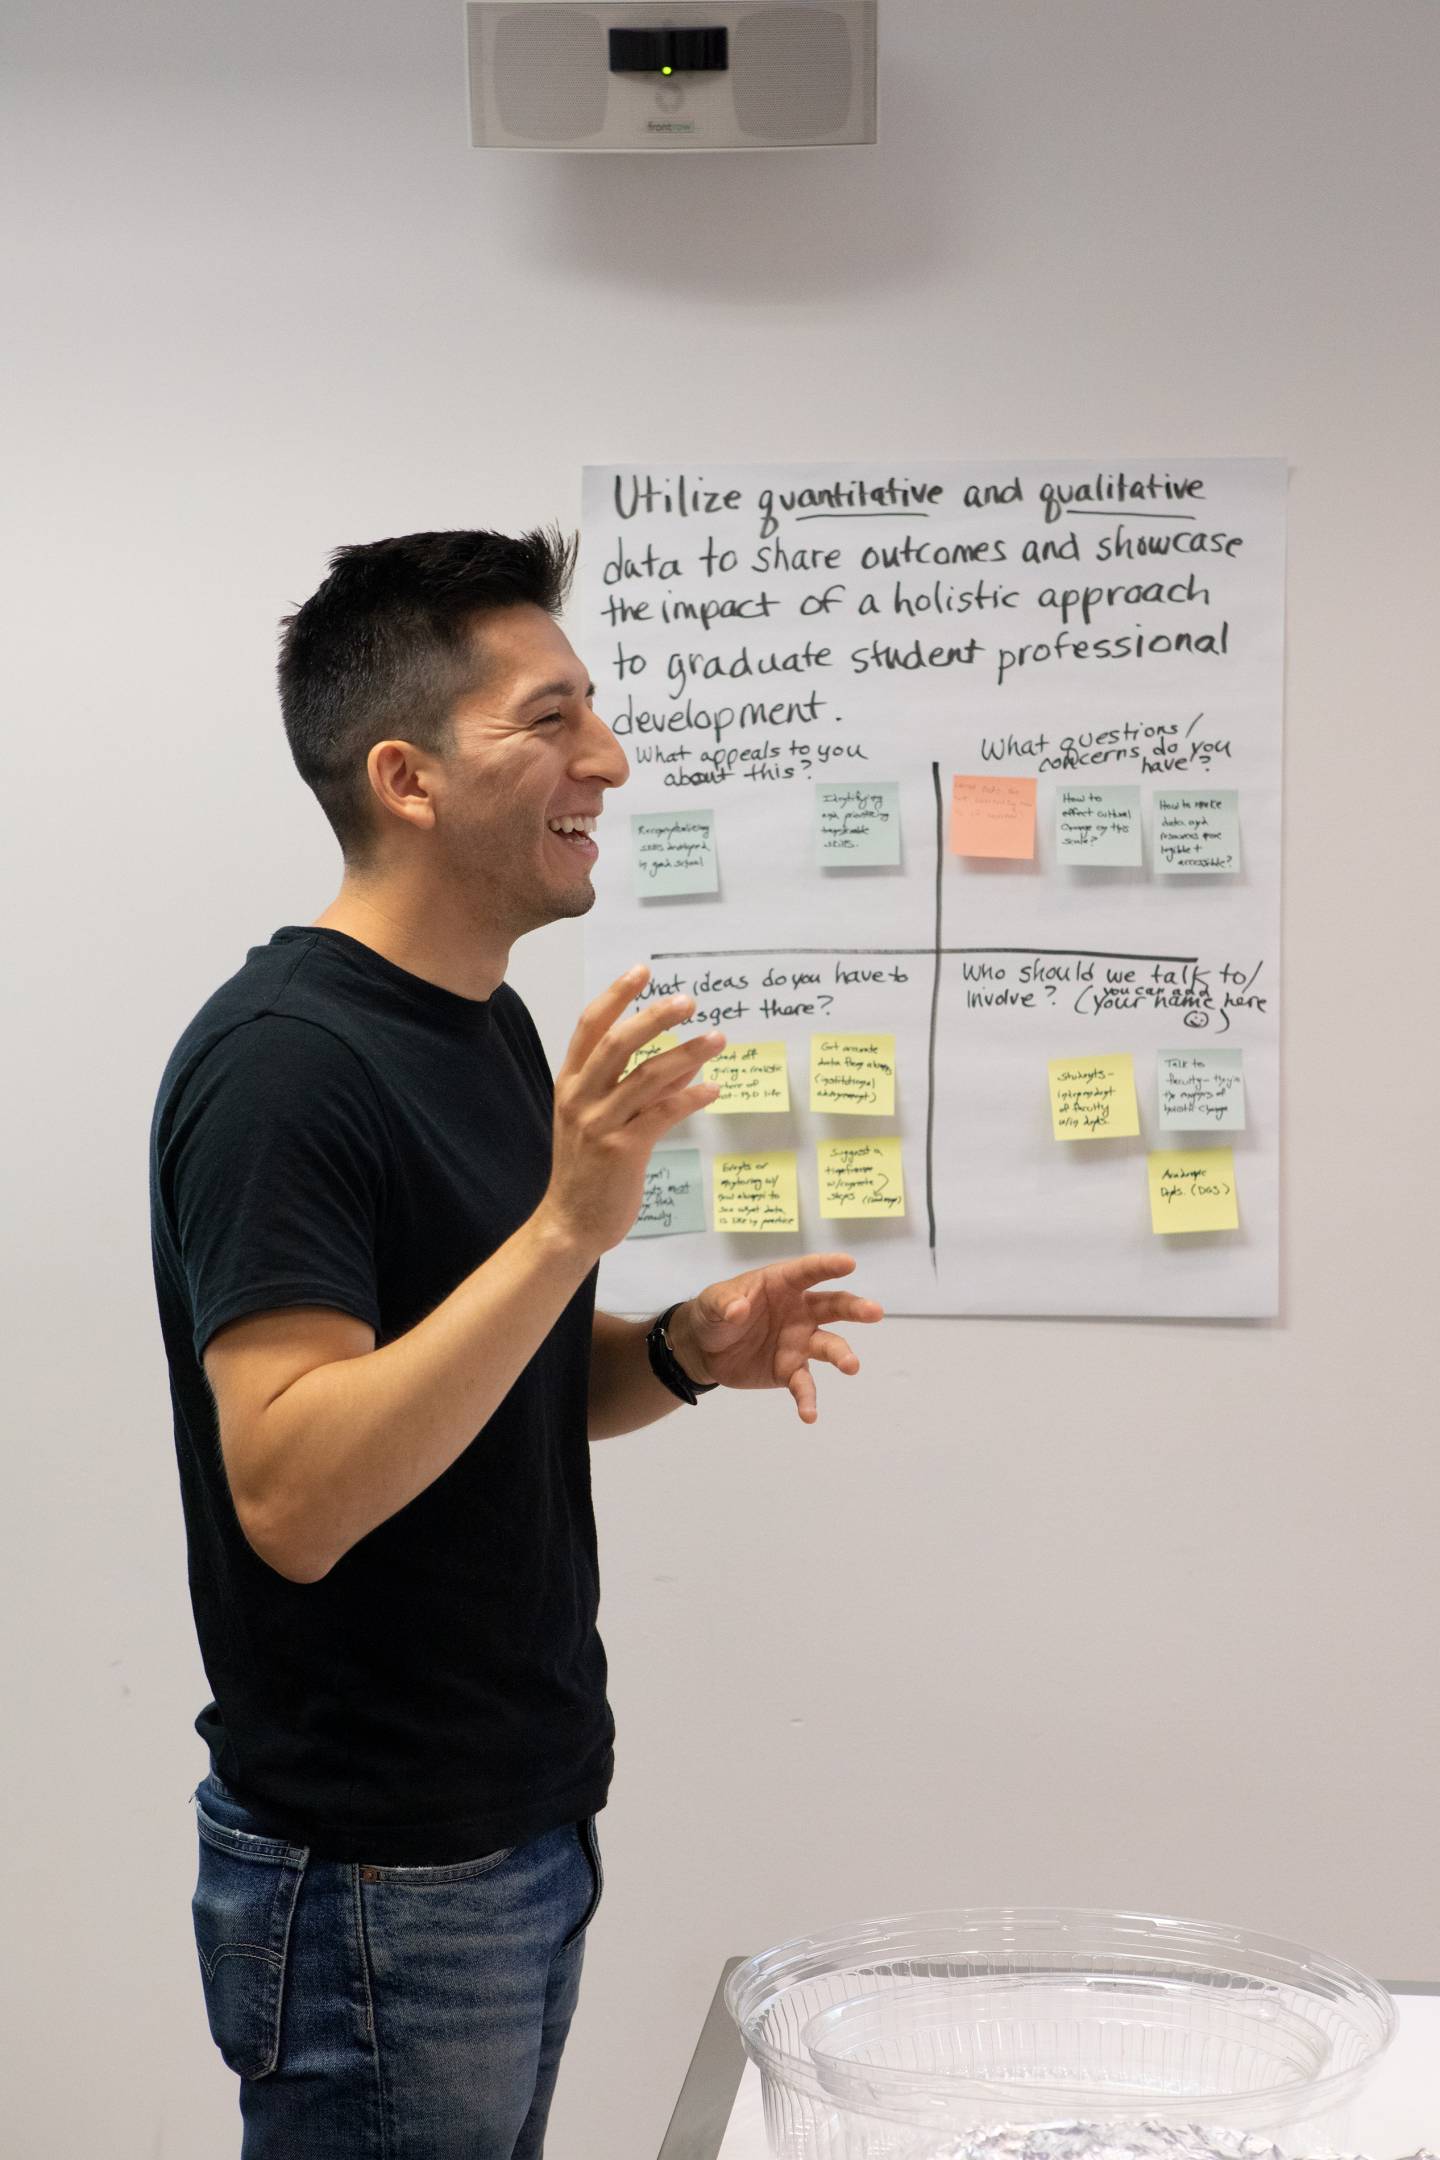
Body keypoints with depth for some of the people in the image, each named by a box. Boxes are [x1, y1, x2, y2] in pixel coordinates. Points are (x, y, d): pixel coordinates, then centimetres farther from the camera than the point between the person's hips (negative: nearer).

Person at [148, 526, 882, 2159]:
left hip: (523, 1830, 9)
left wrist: (682, 1352, -3)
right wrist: (568, 1224, -33)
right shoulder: (281, 1059, -21)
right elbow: (293, 1496, -28)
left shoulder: (487, 1023, 8)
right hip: (375, 1887, -9)